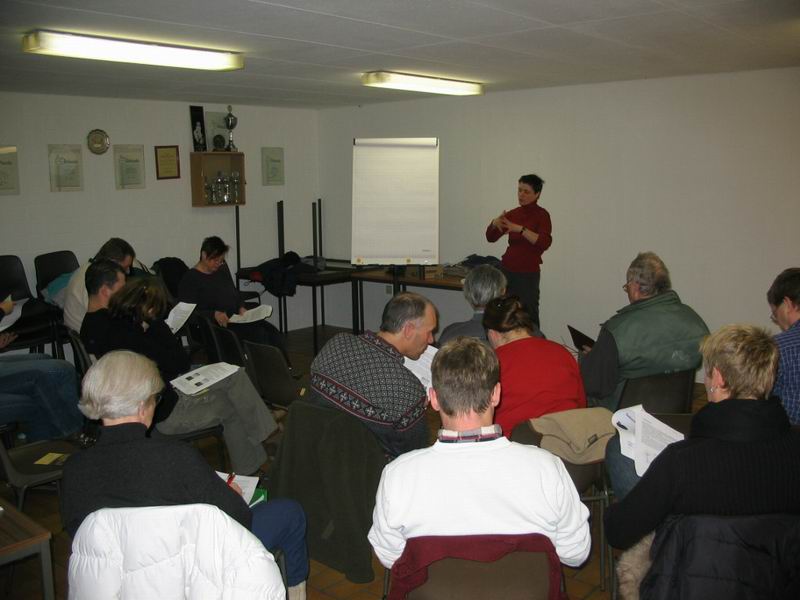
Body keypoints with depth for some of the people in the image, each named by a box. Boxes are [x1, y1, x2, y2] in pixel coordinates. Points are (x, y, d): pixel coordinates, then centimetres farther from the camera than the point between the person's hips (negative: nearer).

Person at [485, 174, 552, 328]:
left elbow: (544, 243, -21)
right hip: (507, 269, 5)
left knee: (529, 317, -6)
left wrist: (520, 229, -29)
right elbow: (491, 237, 8)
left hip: (528, 274, -4)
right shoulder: (513, 214, 10)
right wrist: (495, 223, -12)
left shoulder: (541, 215, -5)